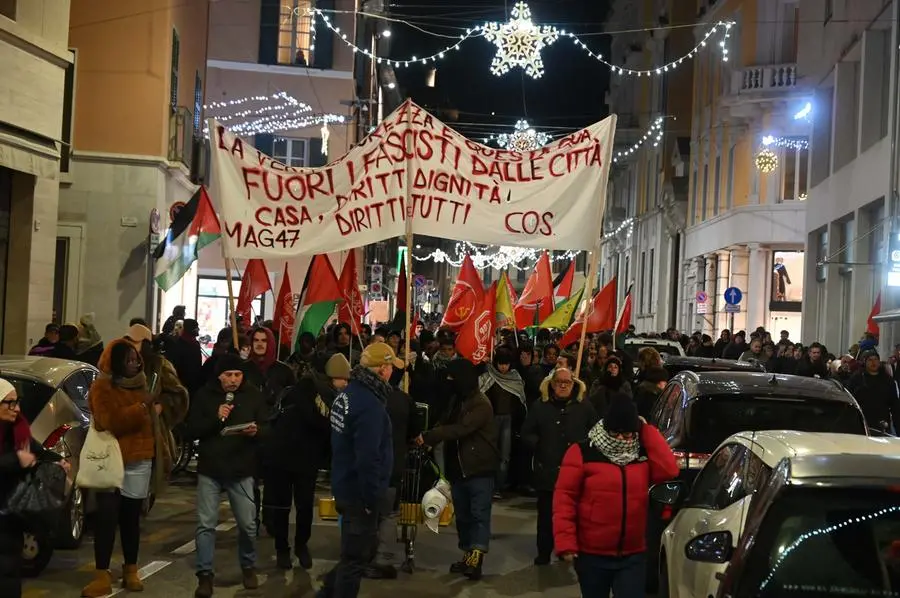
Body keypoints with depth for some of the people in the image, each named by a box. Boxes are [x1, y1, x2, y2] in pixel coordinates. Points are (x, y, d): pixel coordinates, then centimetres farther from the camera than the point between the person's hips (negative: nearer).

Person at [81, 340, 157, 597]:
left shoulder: (141, 384, 12)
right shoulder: (102, 388, -7)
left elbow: (150, 419, 26)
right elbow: (111, 422, -22)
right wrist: (142, 408, -22)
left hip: (139, 460, 5)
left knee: (131, 517, 11)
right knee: (107, 518, -7)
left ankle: (131, 571, 20)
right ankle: (102, 576, -4)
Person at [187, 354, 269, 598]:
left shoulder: (253, 395, 1)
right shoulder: (204, 395, -1)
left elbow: (268, 427, 4)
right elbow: (192, 430, -4)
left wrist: (256, 430, -19)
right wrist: (215, 418, -19)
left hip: (242, 470, 1)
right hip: (210, 469, 0)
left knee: (248, 524, 6)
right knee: (206, 524, -1)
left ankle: (248, 567, 27)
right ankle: (205, 575, 8)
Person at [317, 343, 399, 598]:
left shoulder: (348, 393, 7)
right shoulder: (369, 405, -25)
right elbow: (368, 459, -28)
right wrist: (371, 499, -20)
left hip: (346, 487, 10)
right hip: (359, 494, -10)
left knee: (365, 549, 22)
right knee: (356, 557, 4)